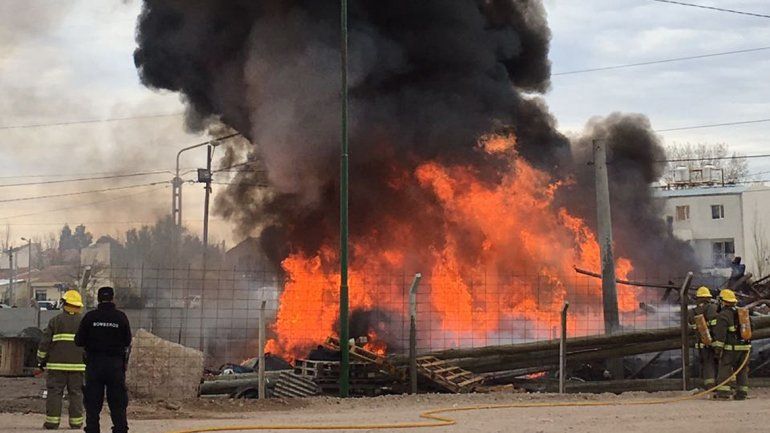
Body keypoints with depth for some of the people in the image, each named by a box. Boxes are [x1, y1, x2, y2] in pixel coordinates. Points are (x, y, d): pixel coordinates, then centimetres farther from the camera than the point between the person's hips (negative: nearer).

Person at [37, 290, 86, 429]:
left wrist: (41, 360, 10)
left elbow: (45, 342, 0)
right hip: (78, 365, 1)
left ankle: (52, 422, -1)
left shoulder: (55, 320, 1)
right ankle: (76, 422, 3)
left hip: (57, 365, -1)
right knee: (76, 393, 5)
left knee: (54, 392, 2)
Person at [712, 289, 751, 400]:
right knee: (742, 370, 10)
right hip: (744, 347, 7)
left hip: (730, 348, -7)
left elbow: (720, 333, -18)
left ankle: (723, 392, -10)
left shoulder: (724, 315, -11)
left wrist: (717, 348, -17)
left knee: (725, 369, -4)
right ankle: (742, 393, 8)